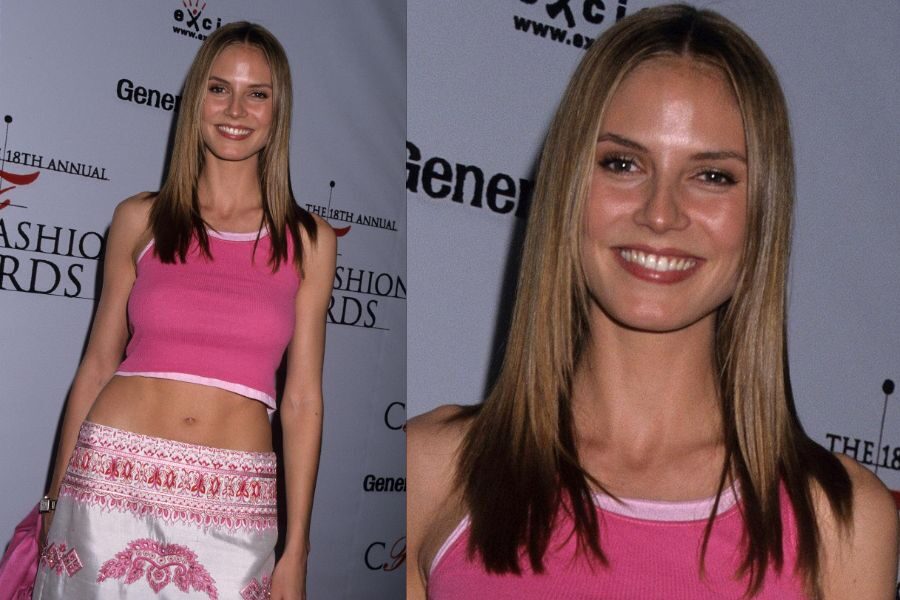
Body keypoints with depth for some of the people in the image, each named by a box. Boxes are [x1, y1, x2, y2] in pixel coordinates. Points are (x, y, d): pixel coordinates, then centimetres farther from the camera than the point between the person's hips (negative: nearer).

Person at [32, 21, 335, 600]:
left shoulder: (308, 241, 2)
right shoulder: (140, 219, 4)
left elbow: (303, 400, 2)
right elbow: (98, 364, 8)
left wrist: (296, 551, 0)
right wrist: (55, 502, 7)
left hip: (231, 505, 0)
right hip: (113, 480, 0)